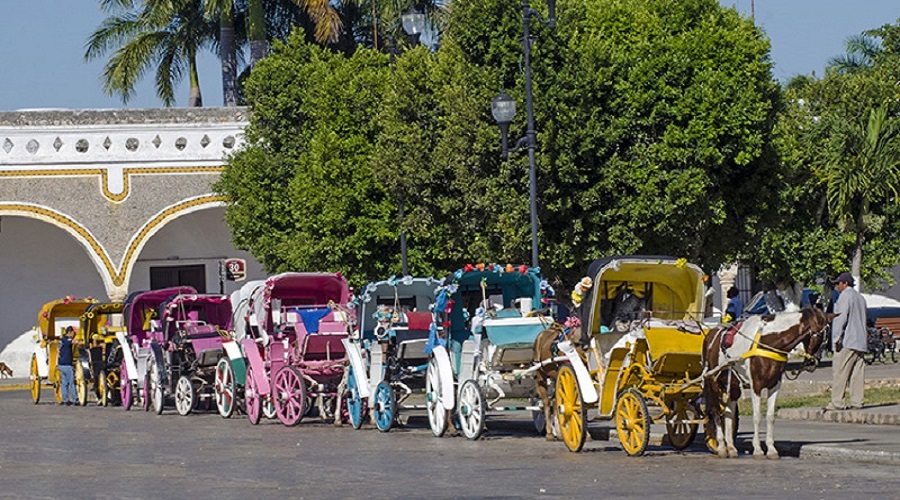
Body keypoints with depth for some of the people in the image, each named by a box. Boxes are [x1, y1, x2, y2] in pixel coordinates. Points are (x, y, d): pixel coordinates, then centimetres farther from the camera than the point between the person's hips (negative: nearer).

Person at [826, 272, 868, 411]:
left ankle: (837, 402, -11)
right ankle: (856, 401, 3)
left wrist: (837, 337, -17)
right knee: (857, 372, 5)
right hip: (860, 342, 9)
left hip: (847, 342, -9)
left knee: (840, 372, -8)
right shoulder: (860, 298, 21)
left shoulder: (845, 296, -6)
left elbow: (842, 317, -15)